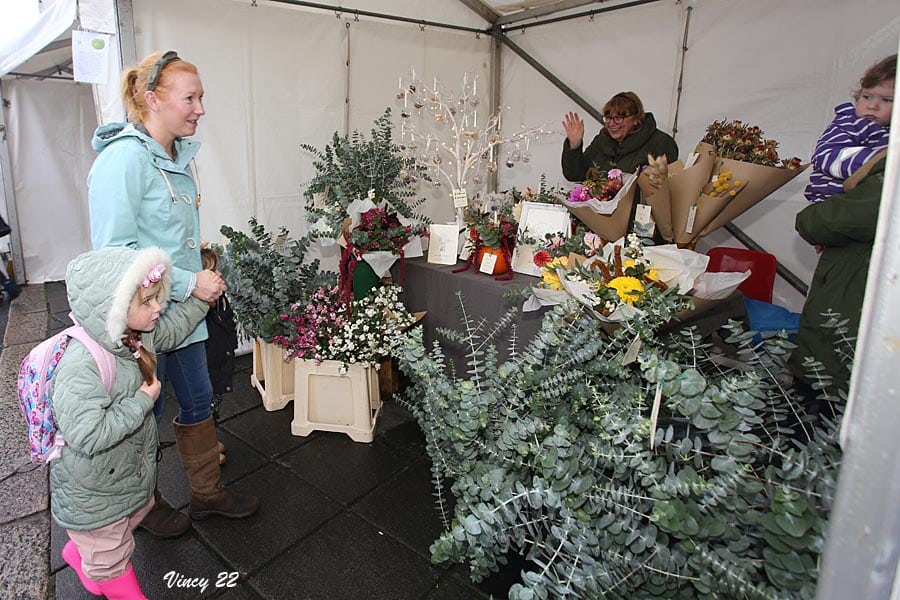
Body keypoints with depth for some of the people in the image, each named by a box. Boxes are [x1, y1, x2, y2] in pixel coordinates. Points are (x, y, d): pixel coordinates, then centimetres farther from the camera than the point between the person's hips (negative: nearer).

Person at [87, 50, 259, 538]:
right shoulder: (124, 158, -20)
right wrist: (189, 283, -23)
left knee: (198, 401, 17)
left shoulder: (177, 156, 8)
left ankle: (207, 492, 37)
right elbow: (113, 252, -24)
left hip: (181, 310, 8)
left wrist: (202, 279, 11)